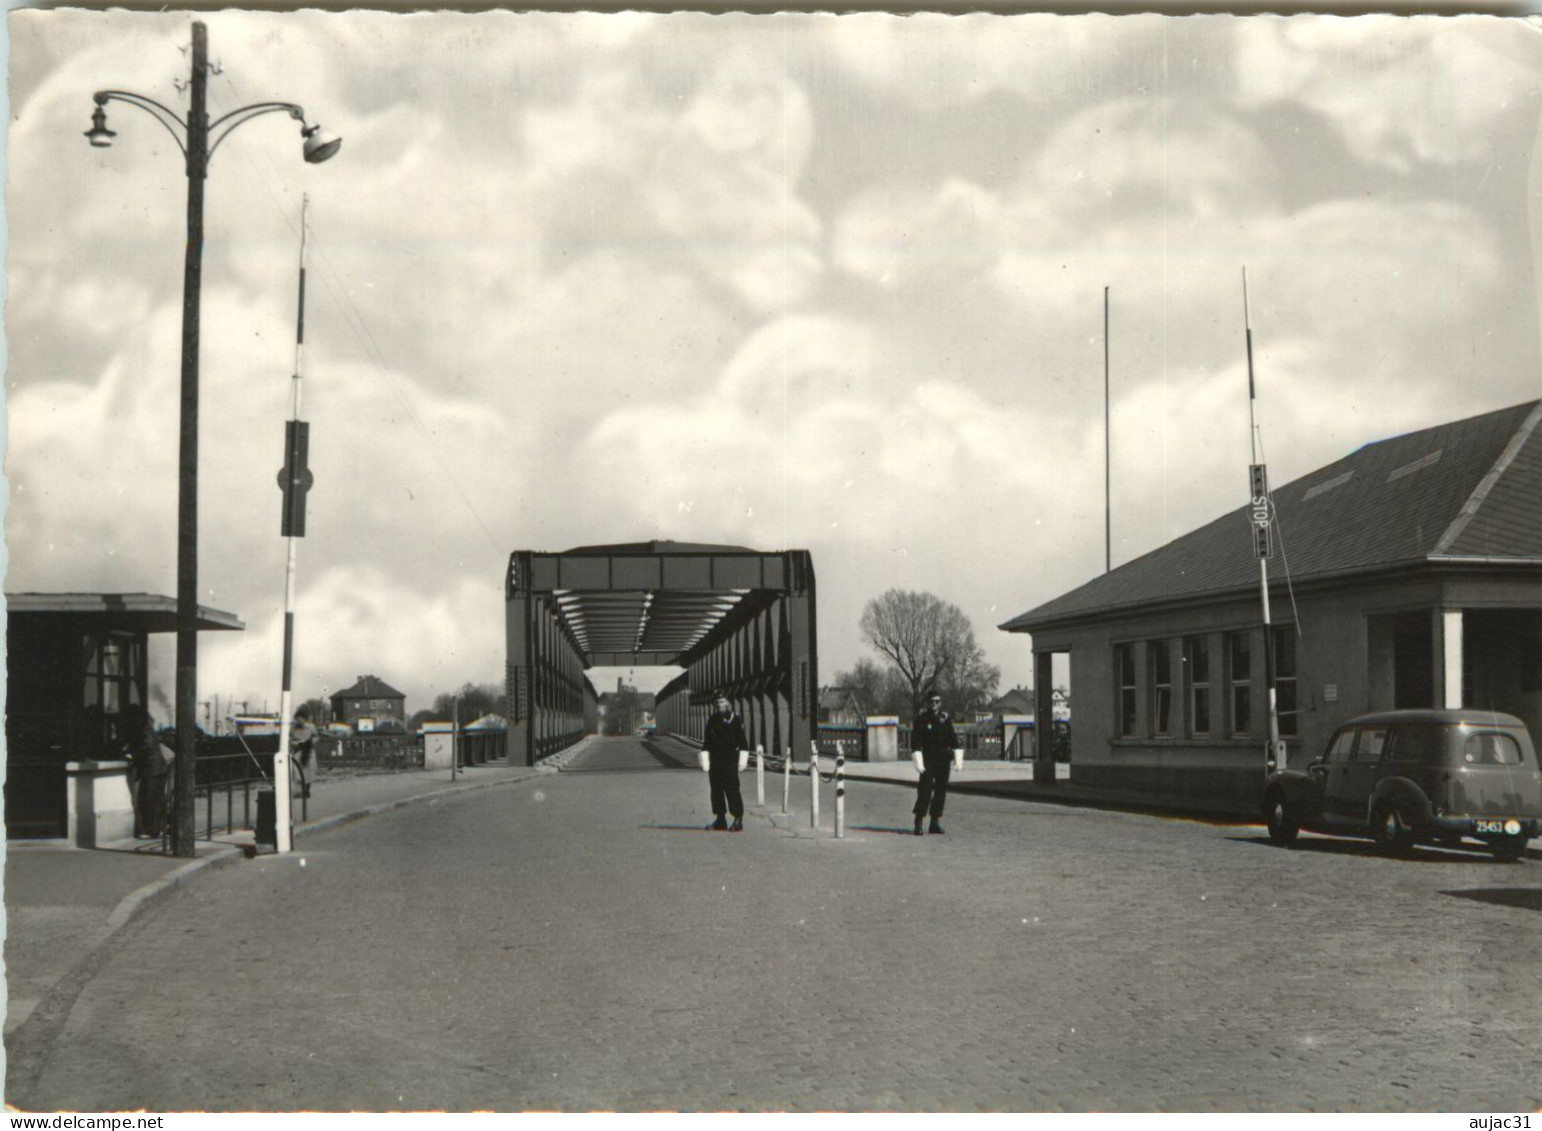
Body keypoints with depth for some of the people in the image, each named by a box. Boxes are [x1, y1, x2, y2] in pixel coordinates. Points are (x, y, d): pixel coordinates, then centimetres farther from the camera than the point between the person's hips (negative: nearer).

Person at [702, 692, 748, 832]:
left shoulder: (735, 719, -3)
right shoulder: (712, 721, 13)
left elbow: (743, 740, -5)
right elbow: (706, 742, 14)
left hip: (730, 761, -6)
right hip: (715, 761, 6)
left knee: (732, 790, -9)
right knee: (716, 790, 8)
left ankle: (738, 820, -5)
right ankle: (720, 820, 16)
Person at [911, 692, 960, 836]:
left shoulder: (945, 719, 10)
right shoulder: (921, 719, -2)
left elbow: (953, 739, 12)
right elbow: (915, 741, -7)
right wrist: (918, 761, -14)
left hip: (944, 759, 4)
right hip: (928, 758, -4)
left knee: (941, 789, 5)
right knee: (925, 789, -11)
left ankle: (935, 823, 12)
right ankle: (918, 823, -9)